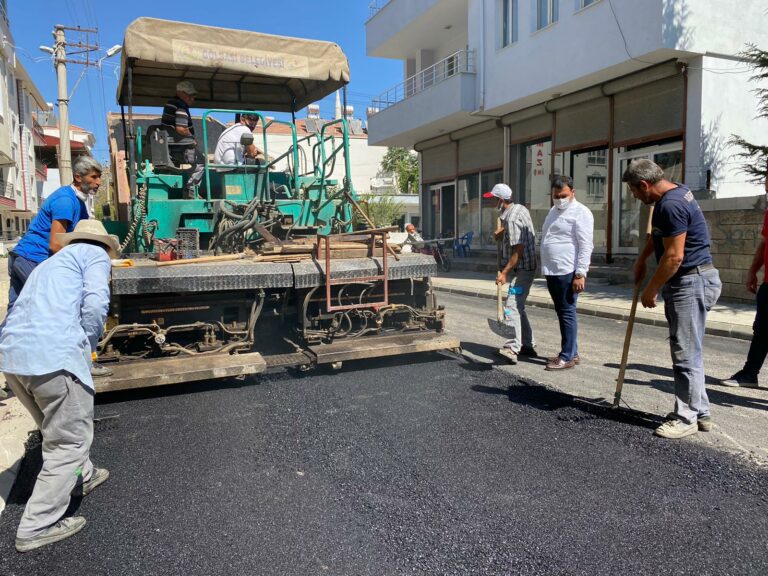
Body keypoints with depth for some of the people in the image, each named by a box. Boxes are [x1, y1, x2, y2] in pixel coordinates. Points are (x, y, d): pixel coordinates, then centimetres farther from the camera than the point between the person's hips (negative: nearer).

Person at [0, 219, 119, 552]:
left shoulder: (52, 262, 32)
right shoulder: (95, 255, 8)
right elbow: (95, 305, -9)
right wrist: (86, 350, 4)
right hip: (51, 354, -8)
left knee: (58, 428, 28)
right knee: (70, 440, 7)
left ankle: (82, 477, 47)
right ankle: (37, 527, 14)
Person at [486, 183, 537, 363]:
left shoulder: (511, 219, -20)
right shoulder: (520, 208, 10)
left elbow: (518, 250, -24)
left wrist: (504, 272, -23)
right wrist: (501, 232, 9)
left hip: (521, 269, -10)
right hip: (526, 267, 10)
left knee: (511, 306, -17)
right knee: (518, 306, 16)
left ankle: (513, 348, -24)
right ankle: (528, 345, 23)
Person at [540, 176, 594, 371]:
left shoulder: (580, 212, -9)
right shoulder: (553, 211, 18)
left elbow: (586, 246, -15)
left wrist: (580, 274, -21)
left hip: (568, 272, -9)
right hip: (552, 272, 9)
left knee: (567, 313, -3)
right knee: (562, 313, 13)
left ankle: (567, 357, 4)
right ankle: (571, 352, 23)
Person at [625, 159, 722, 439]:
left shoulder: (671, 205, -21)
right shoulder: (674, 194, 13)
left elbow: (674, 257, -23)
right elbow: (658, 232, 30)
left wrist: (651, 290, -12)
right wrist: (642, 258, 31)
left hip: (691, 282, -11)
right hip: (689, 281, 11)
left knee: (686, 353, -4)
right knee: (688, 351, 15)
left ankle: (687, 418, 6)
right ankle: (700, 412, 24)